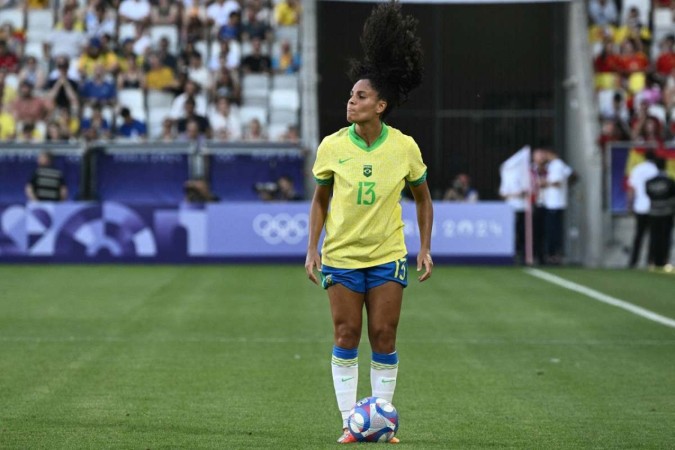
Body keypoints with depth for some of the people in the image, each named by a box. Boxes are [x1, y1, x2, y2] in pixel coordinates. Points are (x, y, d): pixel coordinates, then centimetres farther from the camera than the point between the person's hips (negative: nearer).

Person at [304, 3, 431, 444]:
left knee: (384, 339, 0)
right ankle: (350, 422, 7)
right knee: (346, 338, 0)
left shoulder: (405, 147, -6)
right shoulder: (332, 146, -5)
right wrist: (313, 248, 0)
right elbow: (320, 200, 7)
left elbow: (423, 197, 7)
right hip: (341, 257, 0)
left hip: (388, 256, 0)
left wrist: (425, 248, 3)